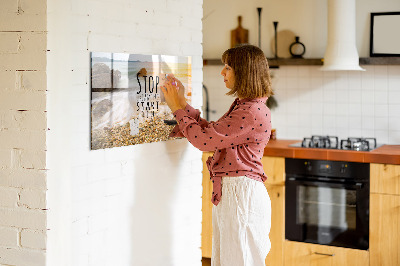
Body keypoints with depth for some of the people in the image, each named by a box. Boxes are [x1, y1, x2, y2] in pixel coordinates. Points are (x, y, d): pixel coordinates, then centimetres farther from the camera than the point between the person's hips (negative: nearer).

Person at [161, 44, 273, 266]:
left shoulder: (253, 112, -20)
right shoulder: (242, 106, 14)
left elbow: (204, 139, -19)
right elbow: (211, 132, 16)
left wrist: (178, 108, -8)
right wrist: (182, 103, 13)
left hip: (241, 193, -10)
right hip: (228, 192, 10)